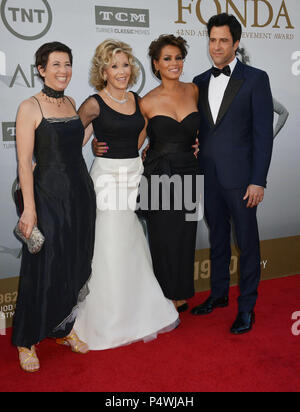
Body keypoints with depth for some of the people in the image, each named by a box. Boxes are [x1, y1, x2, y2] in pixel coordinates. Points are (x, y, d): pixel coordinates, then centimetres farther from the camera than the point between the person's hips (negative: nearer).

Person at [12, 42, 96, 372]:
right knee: (43, 269, -1)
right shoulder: (30, 108, -8)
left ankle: (64, 328, 31)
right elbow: (24, 162, -12)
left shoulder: (71, 104, 11)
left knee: (75, 265, 12)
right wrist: (29, 208, -17)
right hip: (49, 197, -6)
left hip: (81, 193, 6)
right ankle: (27, 341, 17)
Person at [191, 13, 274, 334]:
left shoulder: (255, 79, -4)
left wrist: (258, 181, -13)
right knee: (217, 238, 16)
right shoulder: (200, 82, 11)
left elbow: (263, 133, -8)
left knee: (247, 242, 4)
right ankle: (218, 294, 32)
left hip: (239, 177, -5)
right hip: (208, 176, 5)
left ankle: (246, 306, 18)